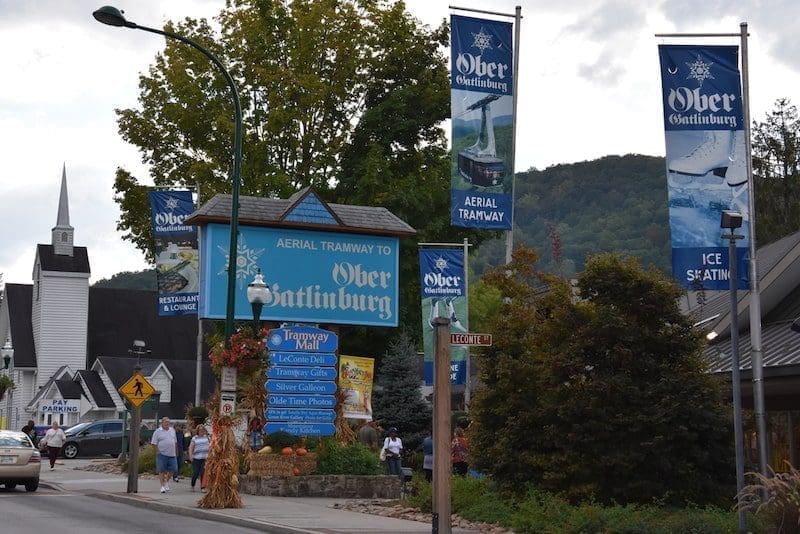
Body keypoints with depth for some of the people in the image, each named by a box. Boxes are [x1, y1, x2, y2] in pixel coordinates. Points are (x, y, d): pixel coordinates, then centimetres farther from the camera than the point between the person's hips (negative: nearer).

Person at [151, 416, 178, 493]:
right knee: (161, 470, -1)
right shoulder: (158, 431, -3)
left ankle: (166, 481, 26)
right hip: (162, 454, -4)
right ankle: (162, 485, 8)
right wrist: (158, 451, -10)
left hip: (172, 454, 4)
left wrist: (176, 451, 15)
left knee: (173, 469, 1)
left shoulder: (172, 430, 13)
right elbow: (154, 443, -3)